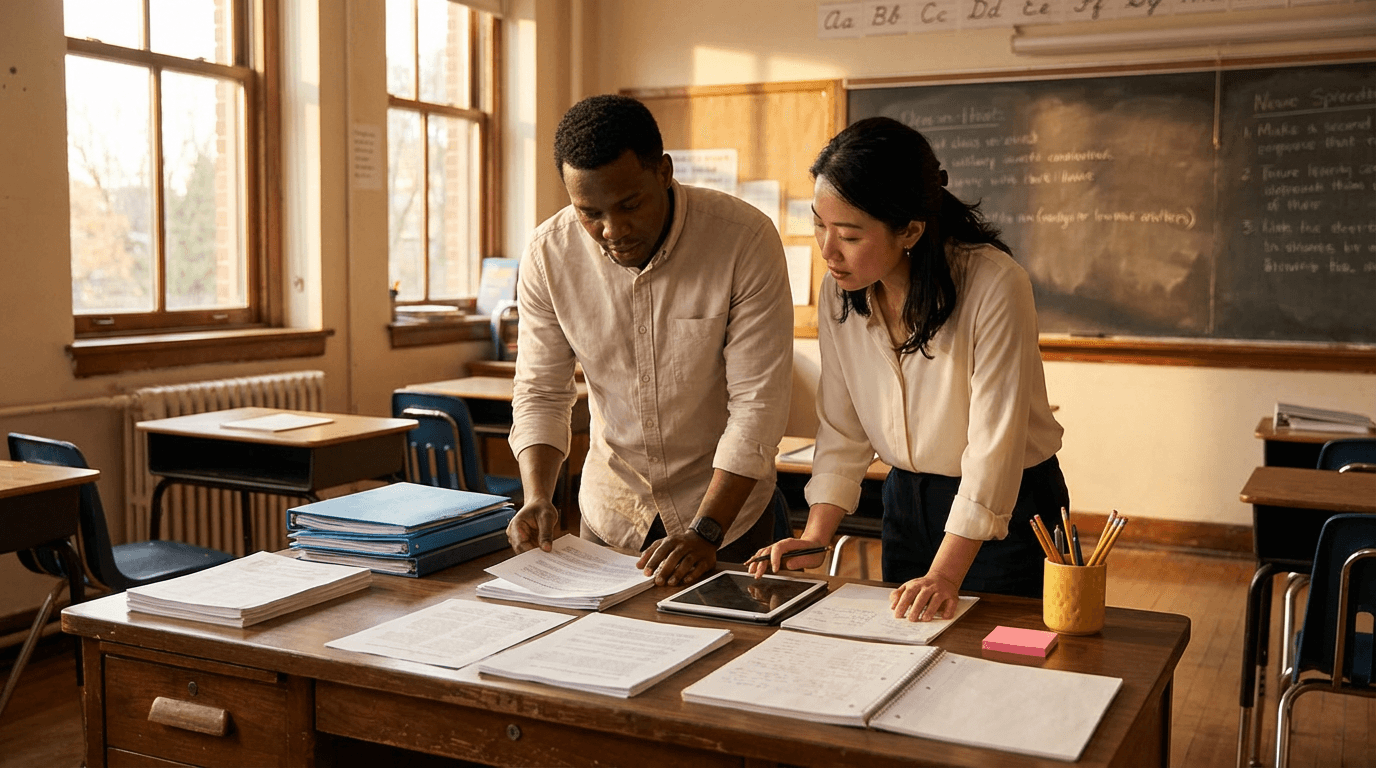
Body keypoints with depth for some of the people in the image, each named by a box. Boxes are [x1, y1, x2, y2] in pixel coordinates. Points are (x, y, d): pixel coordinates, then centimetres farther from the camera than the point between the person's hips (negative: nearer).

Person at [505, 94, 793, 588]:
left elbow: (758, 402, -22)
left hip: (726, 498, -2)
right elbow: (540, 393, -5)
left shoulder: (746, 239, -23)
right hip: (611, 508, 3)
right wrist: (537, 498, -22)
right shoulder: (549, 255, -13)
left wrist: (705, 531, -29)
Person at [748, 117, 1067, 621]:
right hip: (906, 502, 5)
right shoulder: (839, 290, -8)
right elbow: (842, 431, -2)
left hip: (1009, 508, -5)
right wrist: (815, 539, -12)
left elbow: (994, 447, -27)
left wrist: (944, 575, -31)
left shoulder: (995, 286, -26)